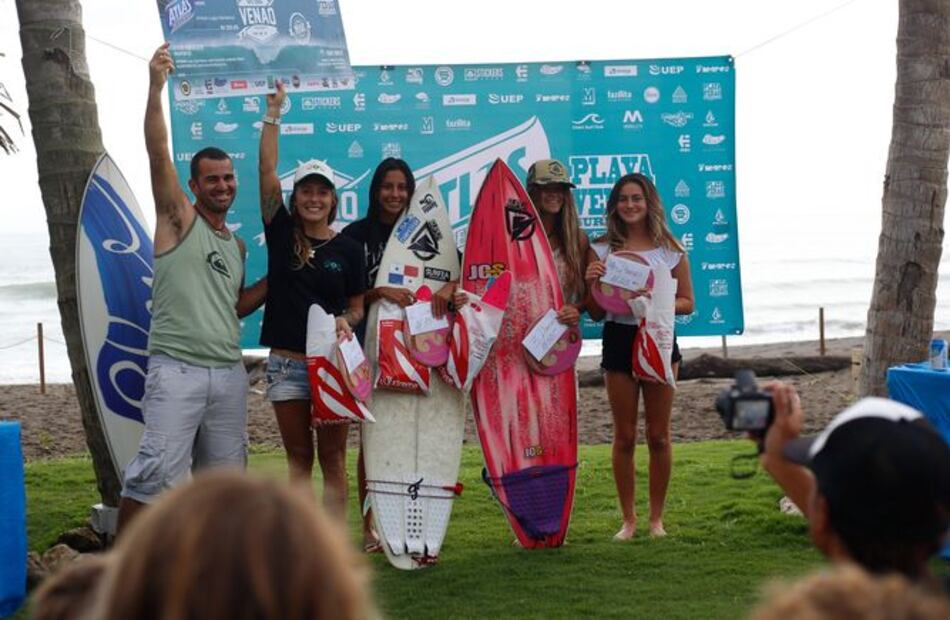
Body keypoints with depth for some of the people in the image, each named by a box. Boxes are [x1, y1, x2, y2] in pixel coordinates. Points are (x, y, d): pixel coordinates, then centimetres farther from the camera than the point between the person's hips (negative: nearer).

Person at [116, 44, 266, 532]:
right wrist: (156, 87, -24)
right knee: (156, 473, -15)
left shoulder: (237, 245, 17)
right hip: (176, 370, -7)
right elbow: (158, 154, -13)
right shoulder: (178, 218, 0)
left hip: (229, 373, 7)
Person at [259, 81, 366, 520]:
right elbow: (267, 171, -4)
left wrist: (346, 321, -14)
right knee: (298, 458, 7)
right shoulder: (281, 233, 3)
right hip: (286, 363, 1)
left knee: (332, 459, 2)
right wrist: (273, 112, -7)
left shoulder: (347, 249, 3)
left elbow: (358, 305, 9)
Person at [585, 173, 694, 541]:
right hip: (618, 340, 0)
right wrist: (591, 282, -14)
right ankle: (628, 519, 14)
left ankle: (656, 517, 16)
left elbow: (687, 302, 4)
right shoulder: (603, 249, 3)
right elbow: (596, 313, 4)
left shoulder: (669, 248, 2)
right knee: (624, 437, 4)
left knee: (658, 435, 5)